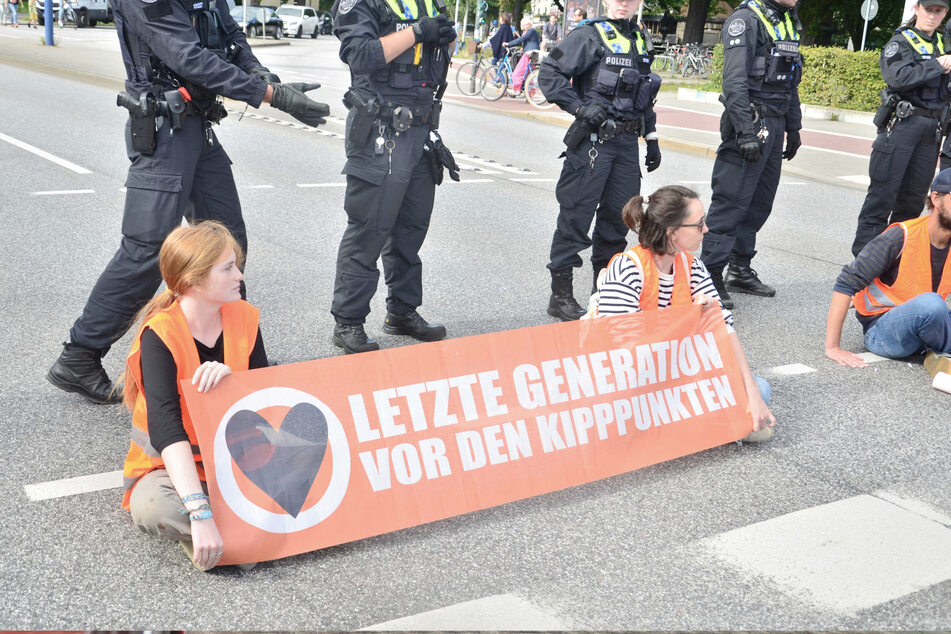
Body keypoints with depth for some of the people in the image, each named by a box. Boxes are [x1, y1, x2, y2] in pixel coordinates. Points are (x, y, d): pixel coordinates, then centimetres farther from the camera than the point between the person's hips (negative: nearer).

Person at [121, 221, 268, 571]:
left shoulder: (244, 317, -4)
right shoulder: (160, 335, -22)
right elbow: (166, 430, -34)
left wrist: (229, 375, -29)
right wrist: (201, 513, -46)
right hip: (173, 465, -5)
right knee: (150, 508, -38)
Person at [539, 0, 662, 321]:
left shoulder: (642, 41, 17)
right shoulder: (588, 36, -5)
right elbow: (549, 73, -11)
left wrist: (651, 139, 21)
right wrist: (580, 107, -18)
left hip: (628, 141, 7)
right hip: (592, 140, -7)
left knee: (618, 216, 10)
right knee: (576, 215, -4)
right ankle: (560, 296, 2)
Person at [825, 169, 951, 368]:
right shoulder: (901, 237, -17)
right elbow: (846, 284, -21)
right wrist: (832, 348, -24)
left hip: (924, 322, 5)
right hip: (882, 327, -5)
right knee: (930, 303, -33)